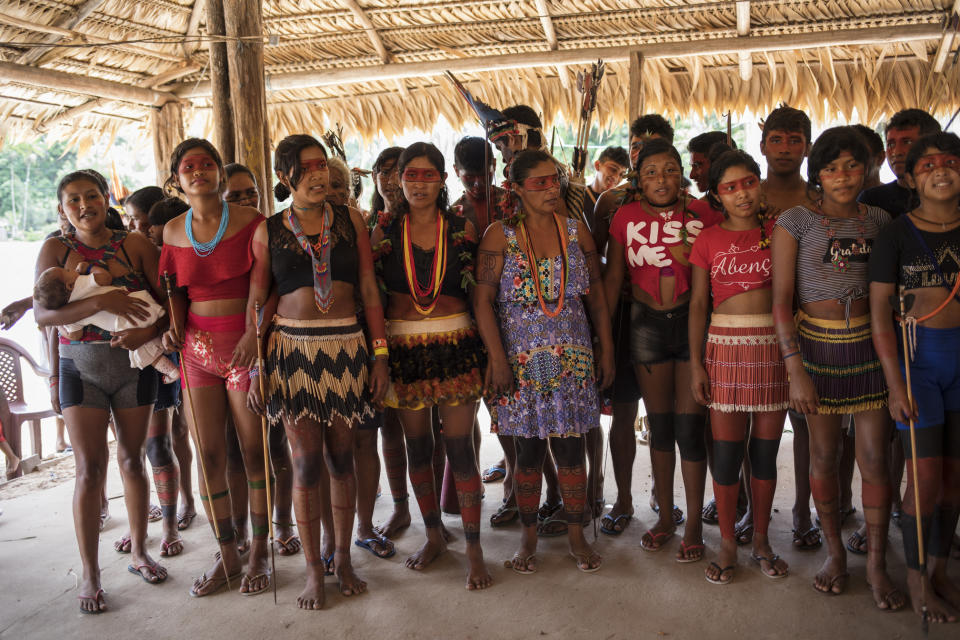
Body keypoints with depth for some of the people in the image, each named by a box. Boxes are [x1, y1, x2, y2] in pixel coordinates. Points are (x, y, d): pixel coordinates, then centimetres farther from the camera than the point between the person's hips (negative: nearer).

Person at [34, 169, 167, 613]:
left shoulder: (135, 244, -1)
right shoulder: (55, 249, -2)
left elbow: (169, 298, -3)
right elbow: (43, 313, -13)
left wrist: (149, 331, -22)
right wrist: (101, 302, -26)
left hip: (133, 363, 1)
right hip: (81, 366, -1)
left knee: (132, 459, 11)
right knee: (90, 468, -2)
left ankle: (138, 552, 26)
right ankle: (90, 573, 9)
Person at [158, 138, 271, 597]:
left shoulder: (249, 221, -3)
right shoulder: (173, 232, 9)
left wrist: (255, 332, -21)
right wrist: (173, 328, 1)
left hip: (245, 343, -4)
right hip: (197, 347, 4)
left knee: (253, 450, 1)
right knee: (207, 454, 5)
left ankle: (259, 553, 16)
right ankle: (227, 556, 19)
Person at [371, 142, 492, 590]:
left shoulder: (462, 229, 2)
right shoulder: (384, 231, 3)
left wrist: (490, 351, 0)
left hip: (456, 346, -1)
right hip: (403, 348, 2)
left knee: (459, 447, -2)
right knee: (417, 447, 11)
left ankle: (474, 548, 10)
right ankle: (434, 536, 29)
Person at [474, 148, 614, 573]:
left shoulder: (576, 232, 6)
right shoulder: (500, 236, -3)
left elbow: (597, 295, 9)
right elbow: (482, 300, -7)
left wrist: (606, 350, 7)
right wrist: (497, 358, -13)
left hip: (572, 358, 2)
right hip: (520, 358, -2)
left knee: (571, 448, 6)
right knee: (528, 450, 6)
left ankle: (576, 535, 22)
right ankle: (528, 536, 22)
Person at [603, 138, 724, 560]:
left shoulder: (702, 213, -2)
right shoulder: (627, 217, 1)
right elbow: (613, 277, 4)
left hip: (692, 322, -2)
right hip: (646, 324, 2)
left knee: (689, 426, -1)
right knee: (659, 425, 12)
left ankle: (694, 525, 14)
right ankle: (665, 516, 27)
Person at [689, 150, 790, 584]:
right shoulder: (708, 239, 4)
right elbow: (698, 303, 4)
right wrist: (696, 363, -1)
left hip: (774, 346, 1)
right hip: (726, 347, -1)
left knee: (765, 450, 7)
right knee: (726, 451, 1)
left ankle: (761, 539, 23)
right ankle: (727, 544, 16)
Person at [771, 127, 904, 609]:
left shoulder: (879, 220, 6)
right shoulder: (795, 221, -5)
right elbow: (781, 300, -9)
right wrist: (795, 370, -15)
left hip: (868, 344, 2)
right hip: (817, 345, -2)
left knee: (875, 458, 3)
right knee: (824, 456, 8)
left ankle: (876, 564, 18)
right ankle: (834, 552, 27)